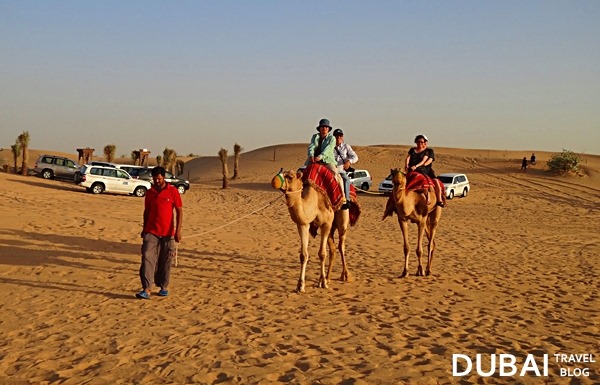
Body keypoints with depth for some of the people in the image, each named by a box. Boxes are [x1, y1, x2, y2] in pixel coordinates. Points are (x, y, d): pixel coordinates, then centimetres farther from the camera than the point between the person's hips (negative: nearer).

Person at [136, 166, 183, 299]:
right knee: (147, 258, -11)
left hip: (167, 233, -2)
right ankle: (146, 290, -14)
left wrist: (178, 230, -12)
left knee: (165, 261, 7)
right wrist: (144, 229, 18)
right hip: (151, 232, 2)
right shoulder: (150, 193, 6)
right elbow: (146, 212, 16)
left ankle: (164, 287, 24)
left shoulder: (173, 191, -4)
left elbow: (179, 211, -5)